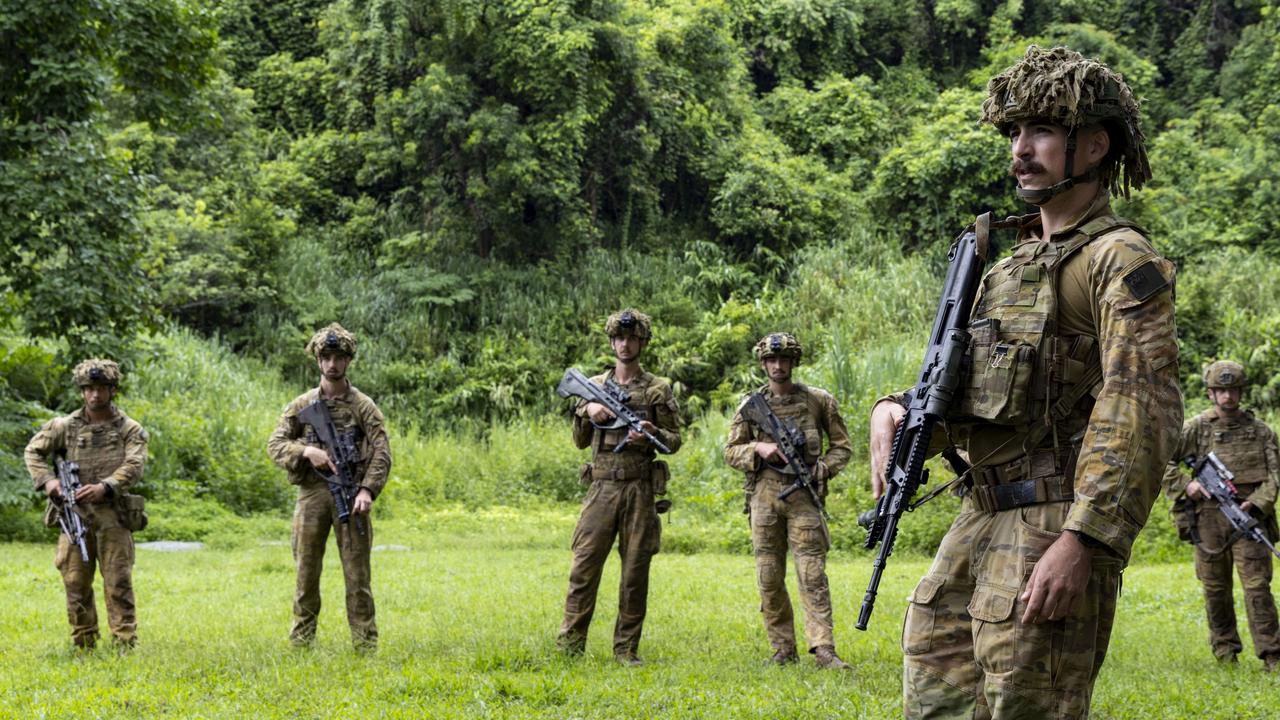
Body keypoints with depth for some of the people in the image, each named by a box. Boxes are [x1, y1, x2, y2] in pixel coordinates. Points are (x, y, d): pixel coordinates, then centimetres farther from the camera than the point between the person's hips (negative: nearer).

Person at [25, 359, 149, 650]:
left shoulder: (129, 429, 3)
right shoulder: (65, 426, 8)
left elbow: (134, 467, -9)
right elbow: (33, 451, 11)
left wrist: (104, 487, -25)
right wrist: (47, 480, -7)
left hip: (112, 517, -2)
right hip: (74, 515, 2)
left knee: (118, 583, -4)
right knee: (76, 583, 4)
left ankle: (125, 645, 0)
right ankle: (83, 645, 13)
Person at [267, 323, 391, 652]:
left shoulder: (363, 406, 4)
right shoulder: (301, 405, 9)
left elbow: (381, 452, -3)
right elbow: (275, 444, 5)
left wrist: (368, 489, -16)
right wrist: (306, 452, -14)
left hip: (351, 494, -2)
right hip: (312, 494, 2)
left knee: (357, 573, -2)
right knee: (306, 572, 5)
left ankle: (365, 644, 2)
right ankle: (301, 640, 13)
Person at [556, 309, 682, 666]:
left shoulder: (659, 389, 6)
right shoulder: (594, 386, 12)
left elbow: (675, 441, 6)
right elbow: (581, 441, 14)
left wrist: (652, 434, -15)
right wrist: (586, 410, -4)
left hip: (640, 490, -1)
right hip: (601, 487, 1)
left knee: (635, 572, 2)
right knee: (584, 566, -4)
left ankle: (626, 648, 8)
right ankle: (570, 643, 0)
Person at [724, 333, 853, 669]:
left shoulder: (818, 400, 5)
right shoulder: (750, 406, 7)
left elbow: (842, 446, 10)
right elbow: (731, 452, 10)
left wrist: (821, 470, -7)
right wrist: (758, 448, -9)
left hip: (803, 494, -2)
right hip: (764, 494, 2)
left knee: (812, 575, -9)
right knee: (769, 578, 4)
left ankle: (823, 649, -12)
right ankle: (783, 649, 12)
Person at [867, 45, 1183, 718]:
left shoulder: (1121, 259, -7)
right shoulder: (1015, 263, 21)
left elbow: (1142, 409, -18)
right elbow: (966, 391, 25)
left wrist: (1083, 540, -26)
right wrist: (895, 409, 3)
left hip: (1055, 529, -9)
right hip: (982, 520, 9)